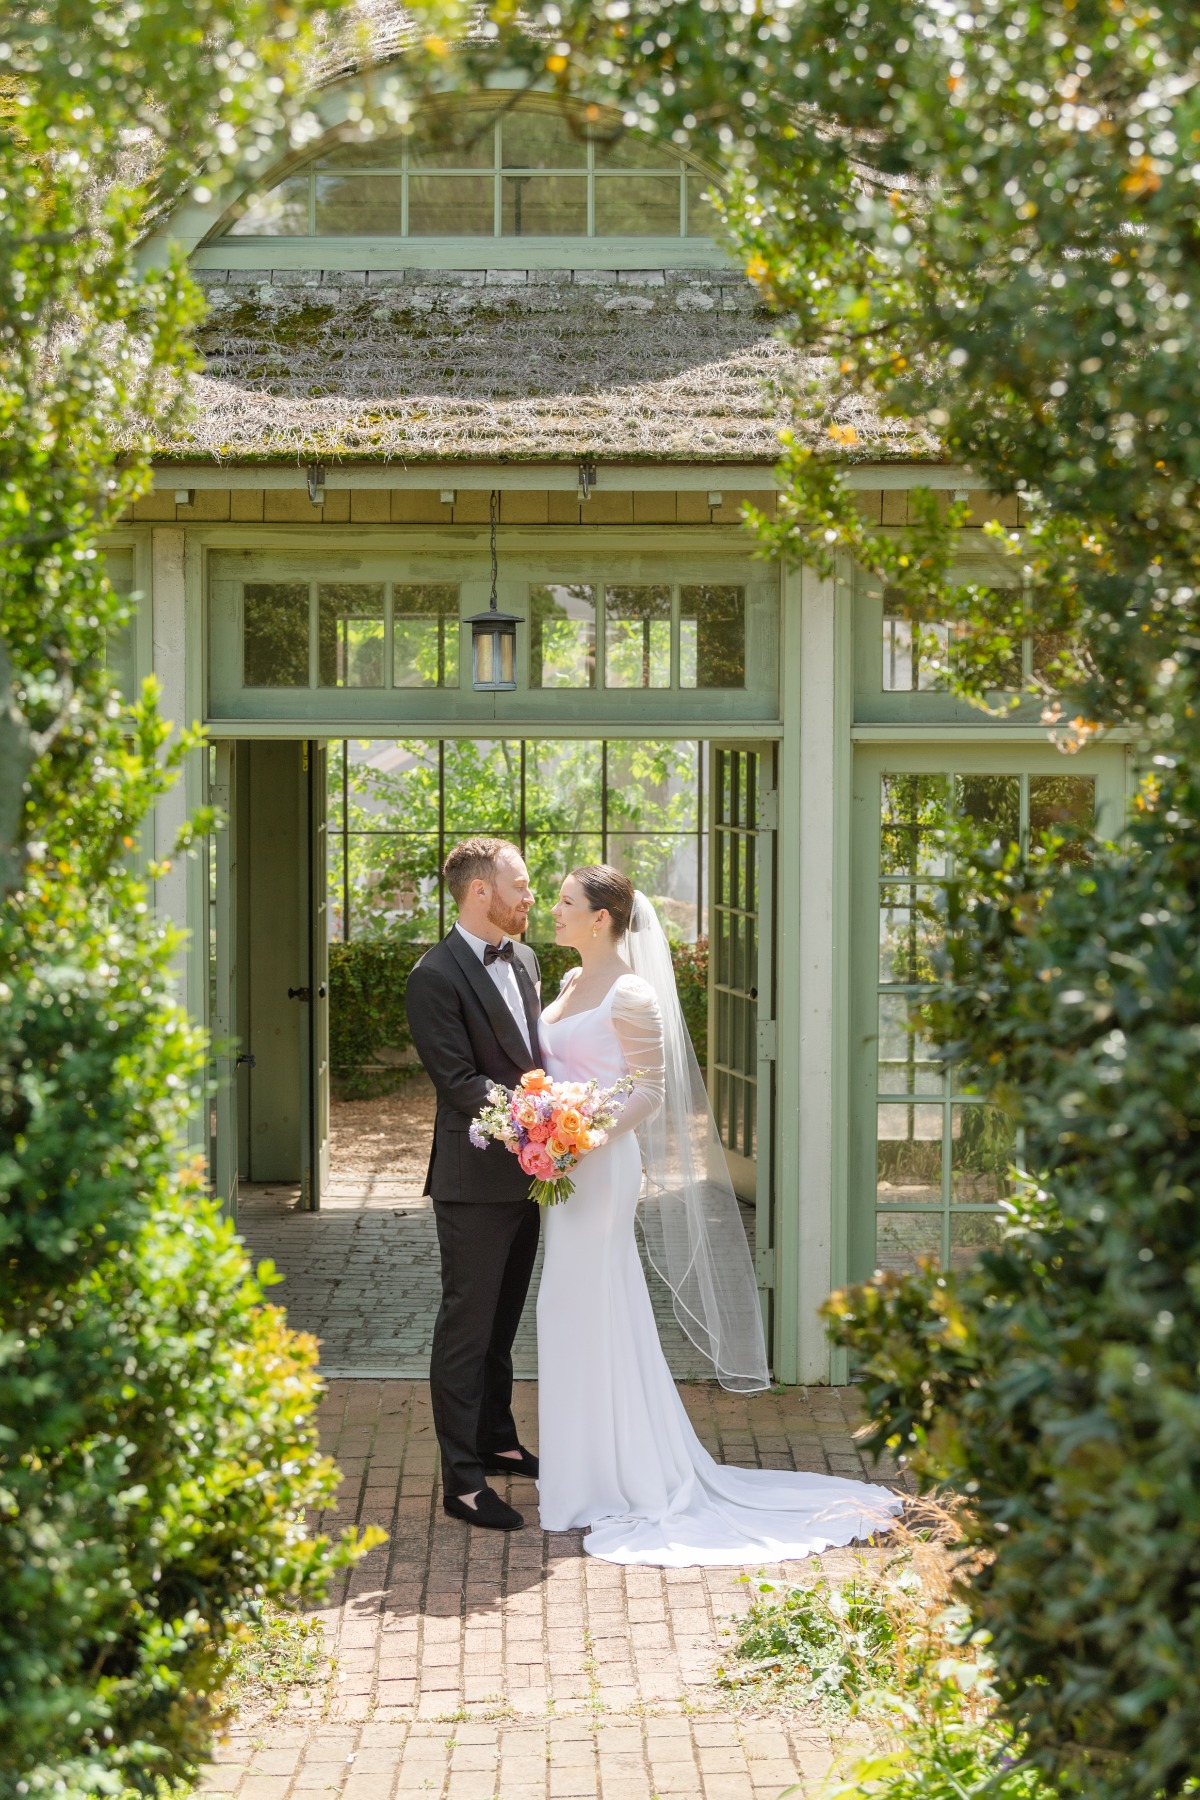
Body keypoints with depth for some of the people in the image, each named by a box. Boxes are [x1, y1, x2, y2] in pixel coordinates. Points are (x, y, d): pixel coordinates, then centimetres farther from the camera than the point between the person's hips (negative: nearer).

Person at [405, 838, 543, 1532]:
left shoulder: (525, 960, 11)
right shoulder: (437, 976, -15)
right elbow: (460, 1082, -19)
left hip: (527, 1173, 8)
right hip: (476, 1179, -8)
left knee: (503, 1320, 20)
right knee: (468, 1328, -2)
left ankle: (498, 1441, 34)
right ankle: (463, 1479, 2)